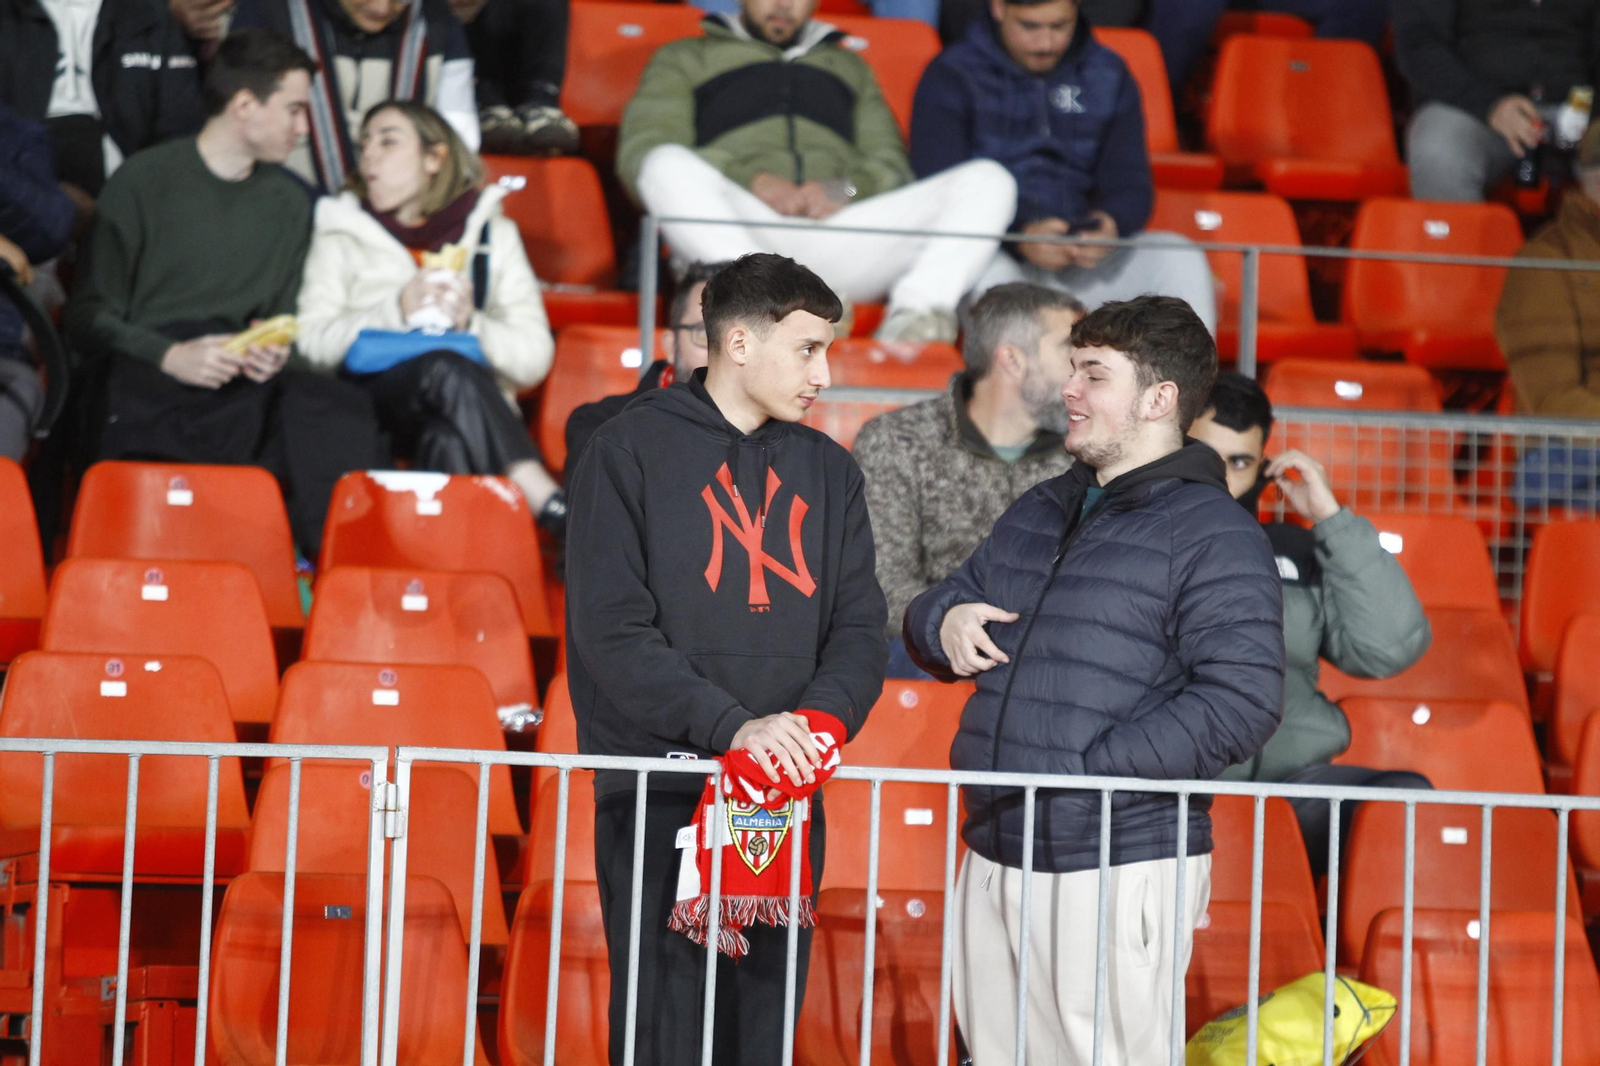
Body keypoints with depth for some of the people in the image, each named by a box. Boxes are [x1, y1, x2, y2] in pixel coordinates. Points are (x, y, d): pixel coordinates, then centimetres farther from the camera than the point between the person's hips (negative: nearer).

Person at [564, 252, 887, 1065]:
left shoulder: (826, 470, 15)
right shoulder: (631, 452, 0)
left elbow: (859, 625, 10)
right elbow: (612, 630, -9)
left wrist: (821, 716, -12)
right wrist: (730, 726, -21)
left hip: (785, 800, 5)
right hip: (662, 793, -4)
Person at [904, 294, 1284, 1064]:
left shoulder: (1212, 532, -9)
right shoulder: (1038, 513, 18)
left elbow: (1242, 703, -19)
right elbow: (946, 603, 29)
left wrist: (1094, 771, -21)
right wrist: (944, 620, 2)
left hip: (1121, 873, -8)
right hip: (996, 858, 8)